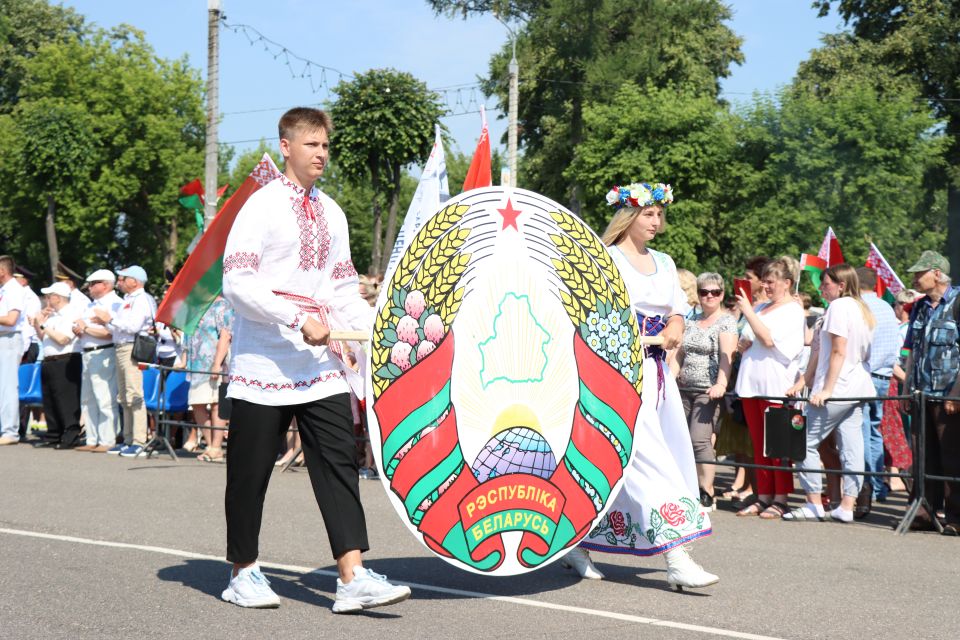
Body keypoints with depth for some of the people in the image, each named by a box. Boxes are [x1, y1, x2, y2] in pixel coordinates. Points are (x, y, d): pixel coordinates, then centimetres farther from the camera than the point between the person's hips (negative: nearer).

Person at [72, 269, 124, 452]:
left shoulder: (115, 304, -8)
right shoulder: (92, 305, 20)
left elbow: (111, 333, -19)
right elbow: (82, 327, 28)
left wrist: (86, 328, -12)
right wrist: (78, 330, 4)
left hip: (104, 355, -10)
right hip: (87, 355, 10)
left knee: (105, 400, -10)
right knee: (87, 400, 12)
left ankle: (107, 441, -8)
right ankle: (92, 440, 17)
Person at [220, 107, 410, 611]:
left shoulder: (331, 213, 13)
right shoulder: (263, 207, -7)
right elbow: (236, 283, -15)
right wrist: (299, 320, -21)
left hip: (321, 366, 5)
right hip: (265, 366, -5)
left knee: (338, 462, -5)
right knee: (250, 471, 5)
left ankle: (352, 578, -7)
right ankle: (243, 573, 21)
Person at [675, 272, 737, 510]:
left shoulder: (727, 322, -3)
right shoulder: (692, 321, 16)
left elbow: (726, 356, -16)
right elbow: (680, 353, 20)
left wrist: (721, 385, -28)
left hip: (708, 391, -6)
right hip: (685, 390, 7)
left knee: (700, 439, -16)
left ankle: (707, 495, -13)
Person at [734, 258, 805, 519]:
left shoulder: (793, 311, -3)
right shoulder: (760, 308, 19)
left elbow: (769, 340, -16)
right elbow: (743, 343, 25)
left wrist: (748, 312, -11)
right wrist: (742, 345, 3)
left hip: (776, 386, -7)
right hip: (752, 384, 7)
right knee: (759, 445, 8)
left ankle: (780, 499, 1)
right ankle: (763, 496, 13)